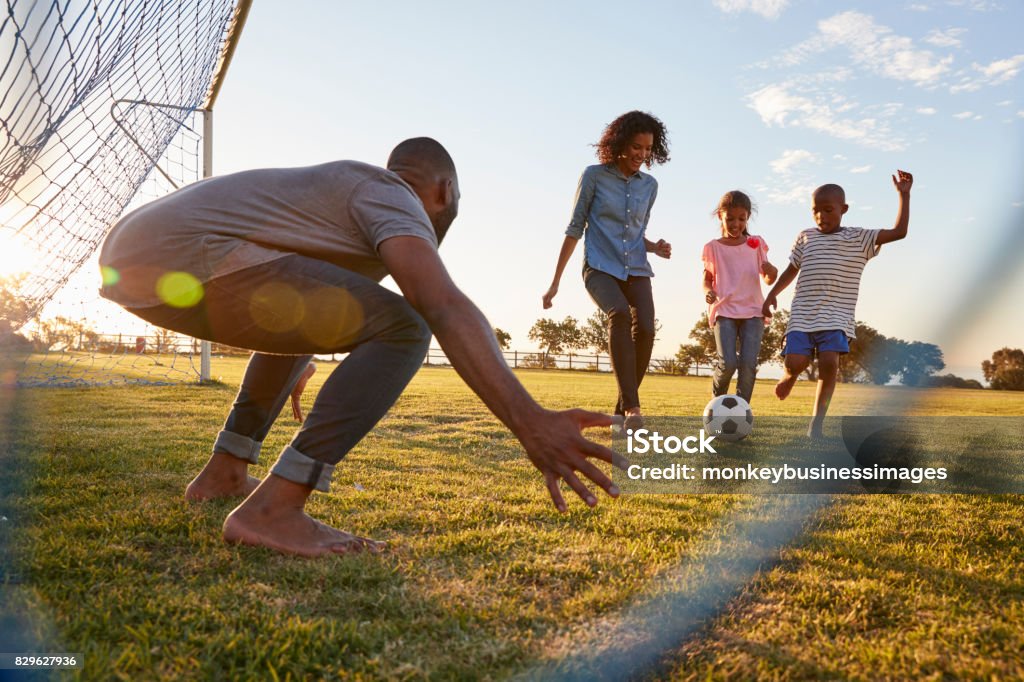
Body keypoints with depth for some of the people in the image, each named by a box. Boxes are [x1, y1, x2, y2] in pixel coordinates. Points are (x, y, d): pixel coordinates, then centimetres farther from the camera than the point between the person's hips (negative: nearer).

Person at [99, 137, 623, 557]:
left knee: (304, 317, 32)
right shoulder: (393, 197, 0)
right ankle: (271, 509, -16)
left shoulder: (339, 186, 29)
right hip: (182, 258, -11)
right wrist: (529, 422, -31)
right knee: (401, 328, -12)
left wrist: (292, 370, 64)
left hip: (128, 261, 11)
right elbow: (443, 307, -21)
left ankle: (223, 474, 31)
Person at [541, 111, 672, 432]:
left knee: (645, 329, -20)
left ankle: (623, 408, -4)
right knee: (619, 314, -33)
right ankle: (632, 406, -35)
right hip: (600, 267, -4)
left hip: (636, 270, 4)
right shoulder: (594, 175, 0)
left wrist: (655, 247, -2)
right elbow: (575, 229, 2)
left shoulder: (649, 185, 11)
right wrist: (555, 281, 1)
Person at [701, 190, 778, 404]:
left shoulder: (756, 243, 10)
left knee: (748, 364, -11)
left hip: (752, 311, 2)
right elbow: (707, 279, 10)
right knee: (727, 363, -15)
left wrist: (771, 273, -13)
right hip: (724, 310, -1)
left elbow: (768, 279, 12)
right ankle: (718, 399, 14)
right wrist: (708, 292, -13)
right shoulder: (713, 247, 6)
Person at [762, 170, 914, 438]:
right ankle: (788, 377, 25)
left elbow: (899, 232, 0)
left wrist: (904, 195, -2)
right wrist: (773, 293, 10)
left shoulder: (859, 239, 6)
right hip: (802, 314, 2)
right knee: (794, 363, -13)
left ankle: (817, 421, -7)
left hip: (836, 317, -1)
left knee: (829, 361, -19)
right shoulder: (805, 238, 12)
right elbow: (792, 269, 21)